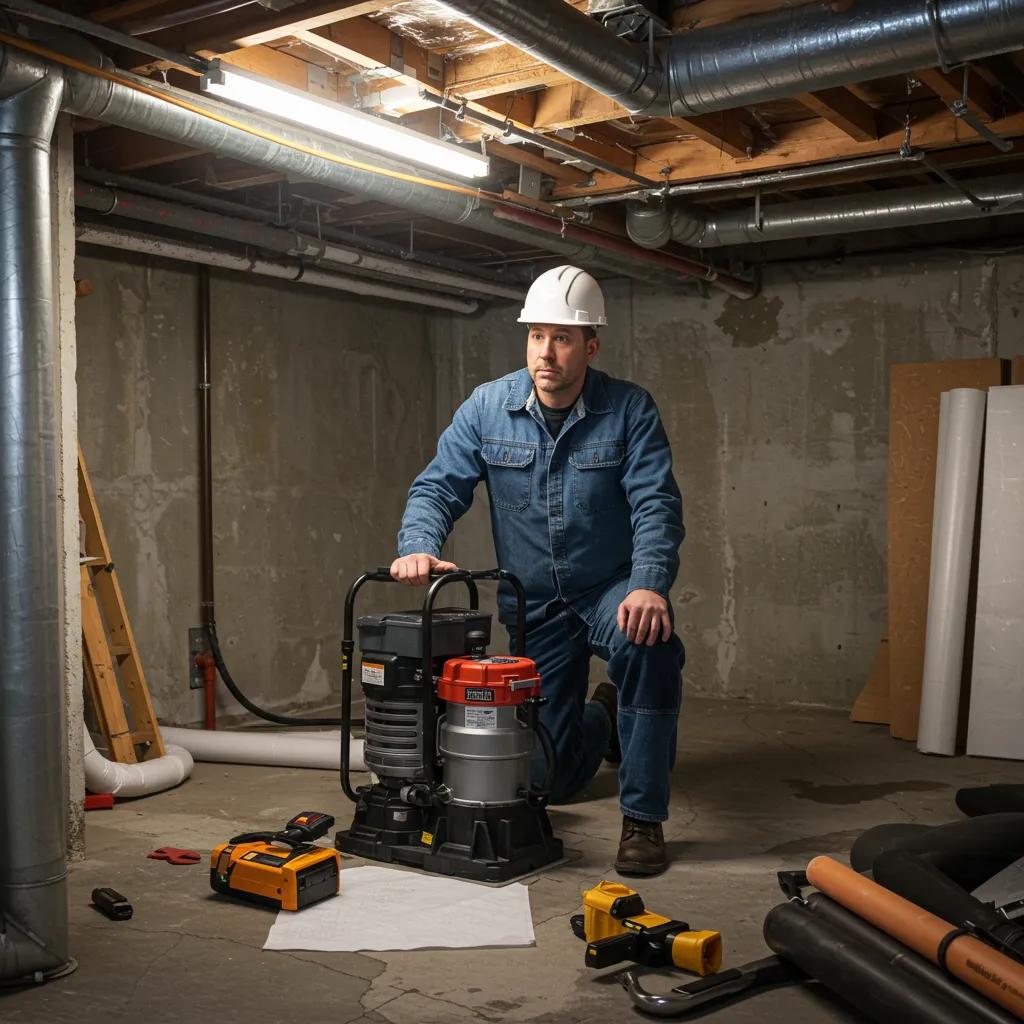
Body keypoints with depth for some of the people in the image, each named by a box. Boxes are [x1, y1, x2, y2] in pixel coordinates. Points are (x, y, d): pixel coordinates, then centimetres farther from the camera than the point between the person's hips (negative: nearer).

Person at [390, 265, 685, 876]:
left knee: (650, 643, -39)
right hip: (535, 604, 2)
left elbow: (656, 505, -19)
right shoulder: (488, 408, -5)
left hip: (611, 590, -2)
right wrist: (419, 546, -28)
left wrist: (649, 586, -37)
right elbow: (438, 487, -7)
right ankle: (600, 719, 44)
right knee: (551, 778, 5)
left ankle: (644, 819, -22)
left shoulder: (630, 410, -11)